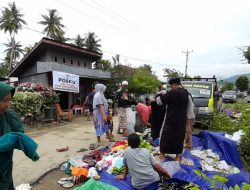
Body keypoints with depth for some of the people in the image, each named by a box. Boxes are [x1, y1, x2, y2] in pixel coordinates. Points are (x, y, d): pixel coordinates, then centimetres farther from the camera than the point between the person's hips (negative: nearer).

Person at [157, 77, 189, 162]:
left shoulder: (173, 92, -19)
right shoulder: (185, 92, 4)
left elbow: (160, 100, -12)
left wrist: (161, 95, 8)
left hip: (171, 120, -6)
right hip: (182, 120, 7)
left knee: (166, 136, 8)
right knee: (179, 137, 16)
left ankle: (162, 154, 19)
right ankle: (178, 156, 25)